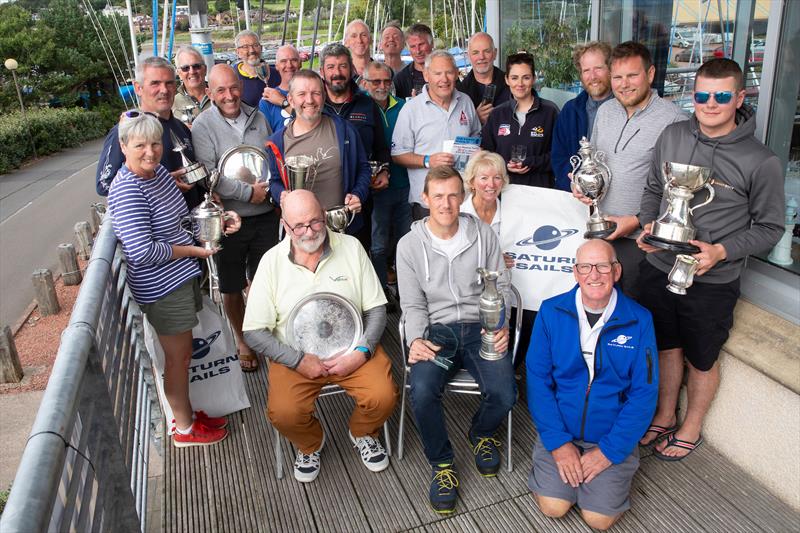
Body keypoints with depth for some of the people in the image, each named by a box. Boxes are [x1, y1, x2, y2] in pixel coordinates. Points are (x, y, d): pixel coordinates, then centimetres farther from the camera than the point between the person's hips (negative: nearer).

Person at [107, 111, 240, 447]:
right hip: (162, 288, -9)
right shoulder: (127, 191, -23)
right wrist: (194, 250, -17)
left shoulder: (159, 171, 5)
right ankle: (184, 429, 26)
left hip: (181, 277, 9)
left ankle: (187, 413, 38)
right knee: (179, 357, 7)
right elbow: (142, 252, -27)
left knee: (182, 353, 21)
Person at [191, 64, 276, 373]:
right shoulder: (203, 125, -8)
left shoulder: (258, 118, 6)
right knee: (232, 287, 12)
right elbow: (208, 176, -17)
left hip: (266, 217, 3)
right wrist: (248, 192, -18)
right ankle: (241, 341, 32)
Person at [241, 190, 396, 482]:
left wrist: (362, 352, -14)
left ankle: (362, 434, 16)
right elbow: (254, 332, -5)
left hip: (351, 349, 1)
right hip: (295, 355, 0)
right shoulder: (272, 261, -5)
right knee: (284, 413, -25)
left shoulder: (351, 247, -3)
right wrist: (299, 361, -15)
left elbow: (376, 309, 1)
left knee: (384, 396, -22)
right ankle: (310, 444, 14)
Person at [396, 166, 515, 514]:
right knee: (422, 391, -30)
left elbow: (499, 287, 9)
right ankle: (442, 464, 0)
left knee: (504, 395, -23)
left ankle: (481, 433, 17)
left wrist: (500, 327, -8)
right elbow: (413, 304, 3)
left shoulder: (483, 235, 3)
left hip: (480, 328, 1)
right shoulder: (409, 245, 0)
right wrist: (416, 339, -16)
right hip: (436, 330, -1)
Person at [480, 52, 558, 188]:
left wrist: (531, 164, -10)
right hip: (503, 185, 2)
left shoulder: (550, 111, 5)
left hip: (539, 185, -2)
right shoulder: (497, 114, 13)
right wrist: (504, 165, -5)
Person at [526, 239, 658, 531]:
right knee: (553, 507, -11)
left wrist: (609, 450, -13)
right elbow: (538, 379, -8)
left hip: (612, 438, 0)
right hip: (560, 431, 1)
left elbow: (644, 394, -9)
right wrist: (558, 442, -14)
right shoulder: (551, 312, -9)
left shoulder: (639, 321, -10)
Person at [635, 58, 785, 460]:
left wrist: (720, 252, -20)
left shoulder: (761, 161, -13)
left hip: (712, 282, -3)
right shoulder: (672, 136, -1)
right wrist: (648, 224, -6)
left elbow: (769, 228, -6)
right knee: (666, 348, 21)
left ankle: (691, 428, 39)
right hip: (658, 268, 4)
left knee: (701, 360, 16)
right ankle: (664, 417, 43)